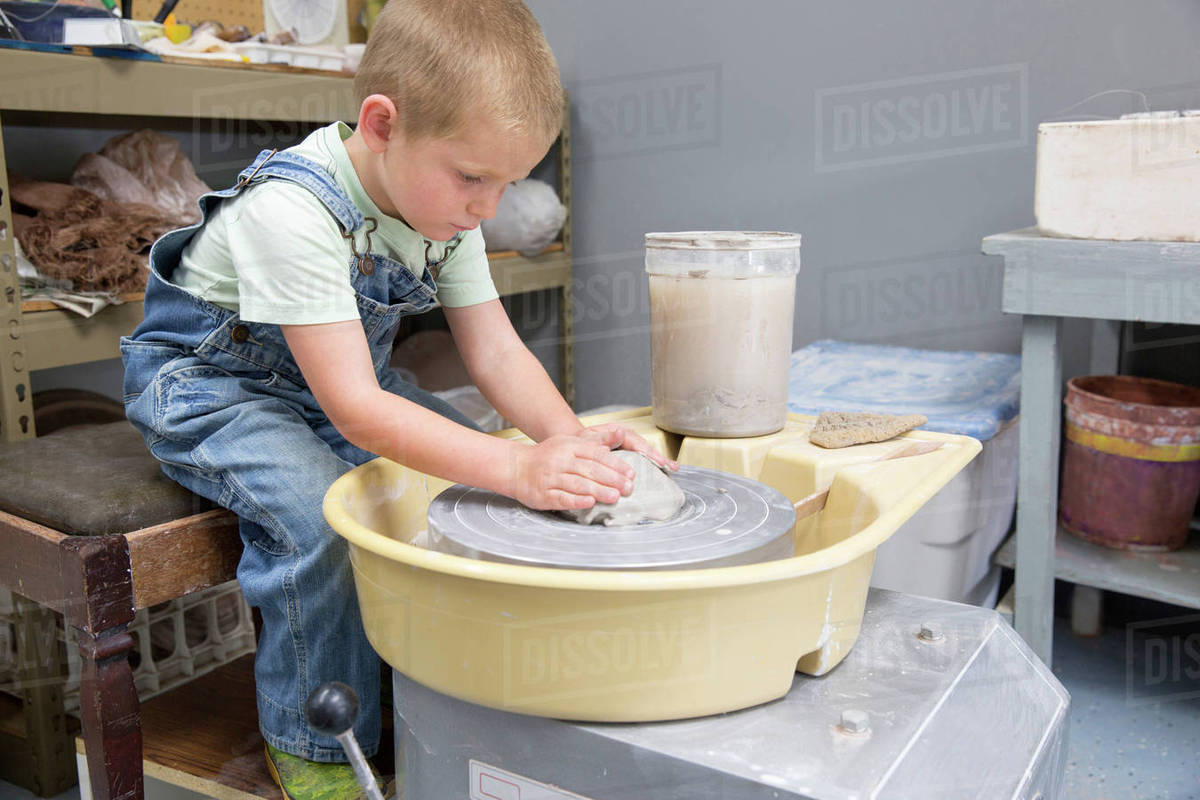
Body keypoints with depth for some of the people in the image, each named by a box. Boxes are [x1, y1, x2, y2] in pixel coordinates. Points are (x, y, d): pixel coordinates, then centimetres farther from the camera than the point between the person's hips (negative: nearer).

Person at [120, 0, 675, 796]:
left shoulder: (443, 203, -10)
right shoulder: (291, 212, -34)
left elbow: (495, 349, -10)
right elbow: (353, 409, -37)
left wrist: (569, 440, -29)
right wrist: (517, 468, -45)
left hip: (346, 380, 7)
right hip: (209, 388, -7)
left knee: (470, 480, -8)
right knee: (321, 509, -32)